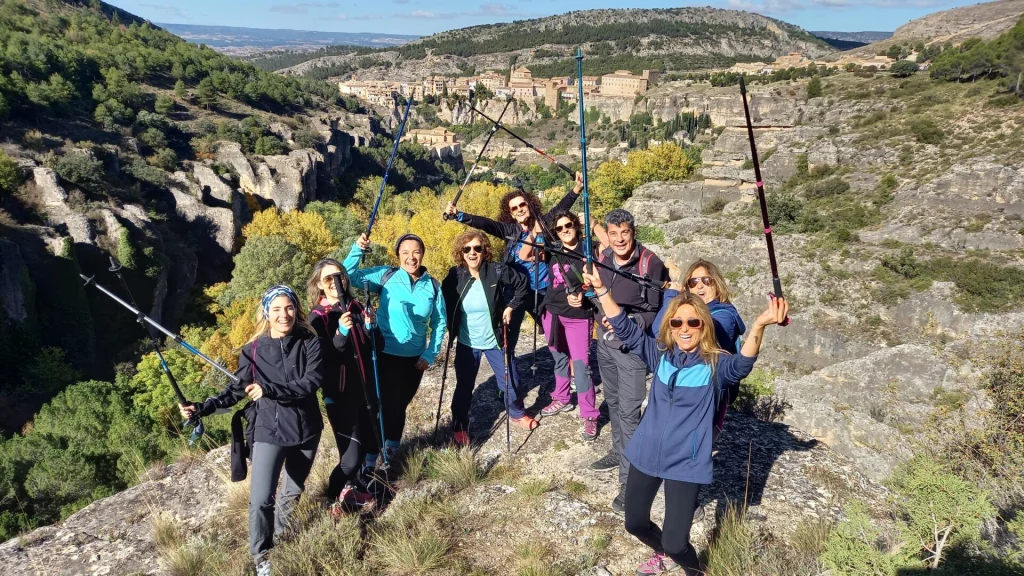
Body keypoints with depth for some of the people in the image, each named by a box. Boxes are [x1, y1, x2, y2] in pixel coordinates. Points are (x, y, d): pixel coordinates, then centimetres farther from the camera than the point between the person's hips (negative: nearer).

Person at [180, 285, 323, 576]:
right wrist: (202, 407, -11)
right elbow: (237, 390, 1)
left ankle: (280, 536, 44)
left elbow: (312, 381, -19)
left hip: (306, 430, 1)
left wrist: (269, 390, -27)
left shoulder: (310, 343, -7)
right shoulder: (253, 350, -5)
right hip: (270, 431, -1)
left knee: (294, 490, 18)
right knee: (261, 500, -9)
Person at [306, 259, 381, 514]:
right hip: (339, 395, -5)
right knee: (352, 455, -10)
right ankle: (335, 497, 15)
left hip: (366, 390, 5)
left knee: (373, 445, 8)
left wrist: (371, 327, -12)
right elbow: (323, 360, -16)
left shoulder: (356, 307, 6)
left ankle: (359, 489, 33)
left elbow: (379, 346, 7)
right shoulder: (317, 317, -7)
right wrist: (341, 333, -29)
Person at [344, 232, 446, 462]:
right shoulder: (386, 276, -8)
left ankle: (392, 445, 42)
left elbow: (439, 323, 3)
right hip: (387, 354, -3)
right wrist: (357, 250, -23)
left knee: (402, 403, 20)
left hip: (415, 357, 3)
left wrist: (430, 354, -3)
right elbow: (349, 275, -9)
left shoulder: (433, 286, -3)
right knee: (388, 404, -4)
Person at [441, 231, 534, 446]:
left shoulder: (497, 271, -16)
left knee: (510, 381, 12)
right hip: (467, 344, 0)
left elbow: (522, 284, -1)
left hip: (495, 341, 0)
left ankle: (517, 413, 40)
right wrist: (450, 326, -1)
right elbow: (444, 300, 5)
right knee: (464, 387, 9)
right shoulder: (455, 275, -12)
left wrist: (511, 307, -5)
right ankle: (460, 427, 29)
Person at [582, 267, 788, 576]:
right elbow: (626, 328, -2)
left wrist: (759, 325, -51)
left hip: (686, 463, -5)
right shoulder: (660, 353, -1)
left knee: (675, 542, -6)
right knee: (635, 523, 20)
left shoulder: (716, 364, -13)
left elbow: (742, 364, -33)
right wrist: (601, 290, -11)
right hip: (646, 454, 5)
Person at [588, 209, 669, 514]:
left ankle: (629, 478, 1)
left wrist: (630, 321, -30)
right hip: (605, 342, 7)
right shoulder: (602, 258, -1)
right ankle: (619, 451, 41)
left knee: (629, 410, -7)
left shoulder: (651, 264, -19)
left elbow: (658, 311, -14)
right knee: (613, 401, 21)